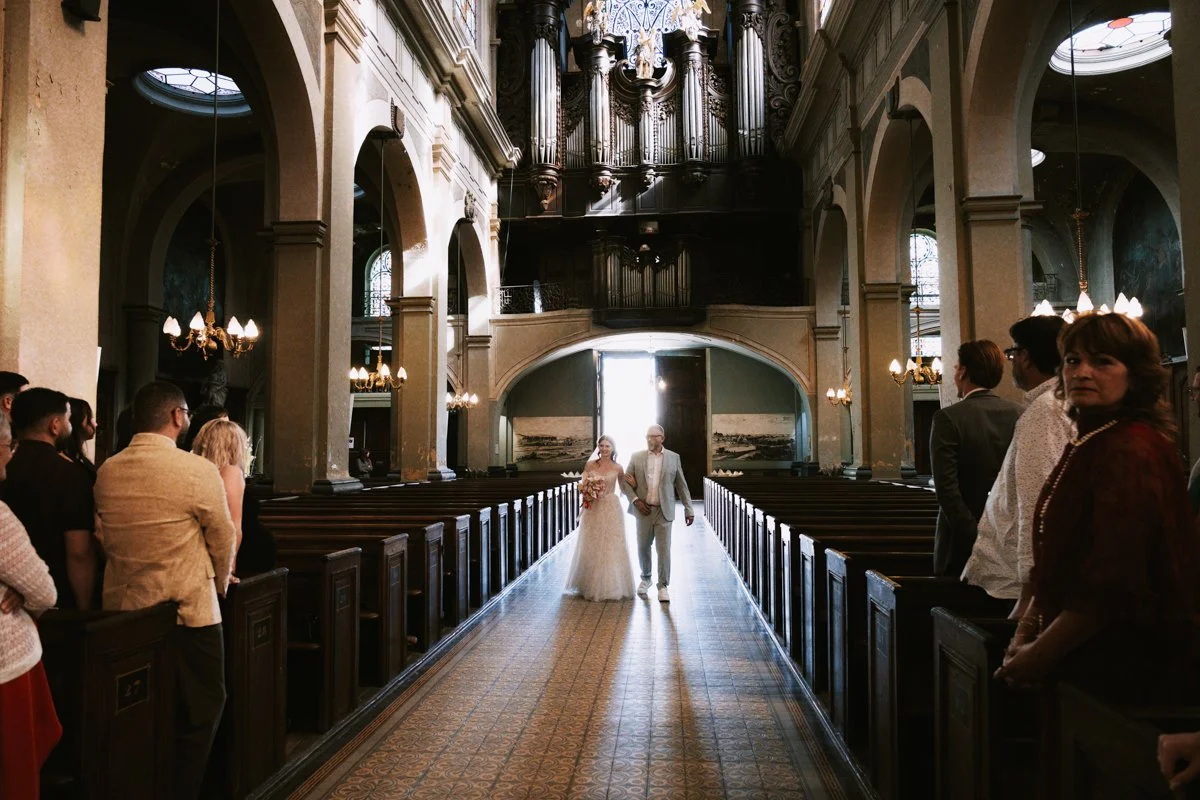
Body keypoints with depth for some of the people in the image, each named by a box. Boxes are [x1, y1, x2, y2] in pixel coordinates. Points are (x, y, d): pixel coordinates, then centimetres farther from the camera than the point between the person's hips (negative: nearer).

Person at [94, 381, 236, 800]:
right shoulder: (198, 471, -17)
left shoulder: (107, 471, 0)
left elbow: (104, 538, 10)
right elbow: (223, 541, -6)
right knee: (196, 716, 10)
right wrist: (219, 585, 13)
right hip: (187, 612, -6)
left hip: (121, 608, 6)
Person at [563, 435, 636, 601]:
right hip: (593, 510, 1)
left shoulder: (617, 468, 2)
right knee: (591, 548, 6)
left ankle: (611, 586, 11)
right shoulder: (590, 465, 4)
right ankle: (591, 586, 18)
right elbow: (583, 485, 1)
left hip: (611, 509, -1)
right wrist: (589, 485, -17)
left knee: (611, 548, 0)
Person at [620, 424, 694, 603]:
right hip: (644, 510, 1)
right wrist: (635, 500, -8)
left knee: (664, 549, -3)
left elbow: (681, 485, 5)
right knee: (643, 547, 12)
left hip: (664, 511, -1)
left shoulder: (673, 457, 2)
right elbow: (625, 482, 4)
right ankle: (645, 579, 34)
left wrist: (688, 509, 3)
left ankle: (663, 586, 9)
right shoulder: (636, 457, 2)